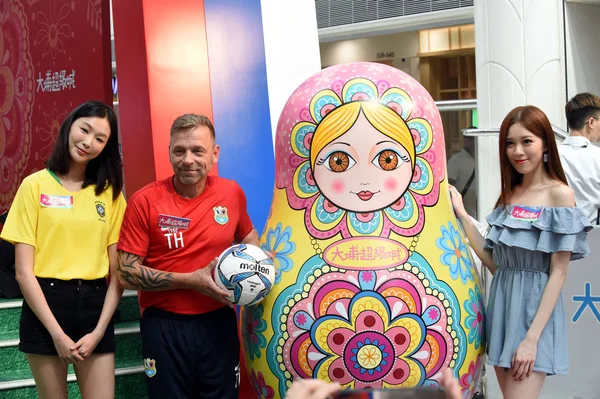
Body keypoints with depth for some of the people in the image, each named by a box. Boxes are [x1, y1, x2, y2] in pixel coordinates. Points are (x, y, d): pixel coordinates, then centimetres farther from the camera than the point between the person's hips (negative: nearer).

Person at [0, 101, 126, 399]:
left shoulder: (110, 192, 5)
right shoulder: (35, 185, -3)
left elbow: (118, 271, 3)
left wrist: (99, 330, -7)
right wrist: (56, 331, -11)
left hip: (95, 306, 2)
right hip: (45, 305, -2)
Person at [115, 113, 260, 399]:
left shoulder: (232, 193, -2)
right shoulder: (145, 201, -12)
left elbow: (246, 233, 19)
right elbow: (127, 274, -11)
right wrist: (191, 281, -19)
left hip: (219, 321, 3)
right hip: (164, 325, -2)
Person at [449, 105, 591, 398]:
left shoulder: (559, 193, -9)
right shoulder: (509, 194, 10)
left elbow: (558, 272, -11)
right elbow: (494, 262, 7)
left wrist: (532, 338, -17)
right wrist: (461, 214, 4)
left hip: (535, 307, -6)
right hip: (501, 303, 6)